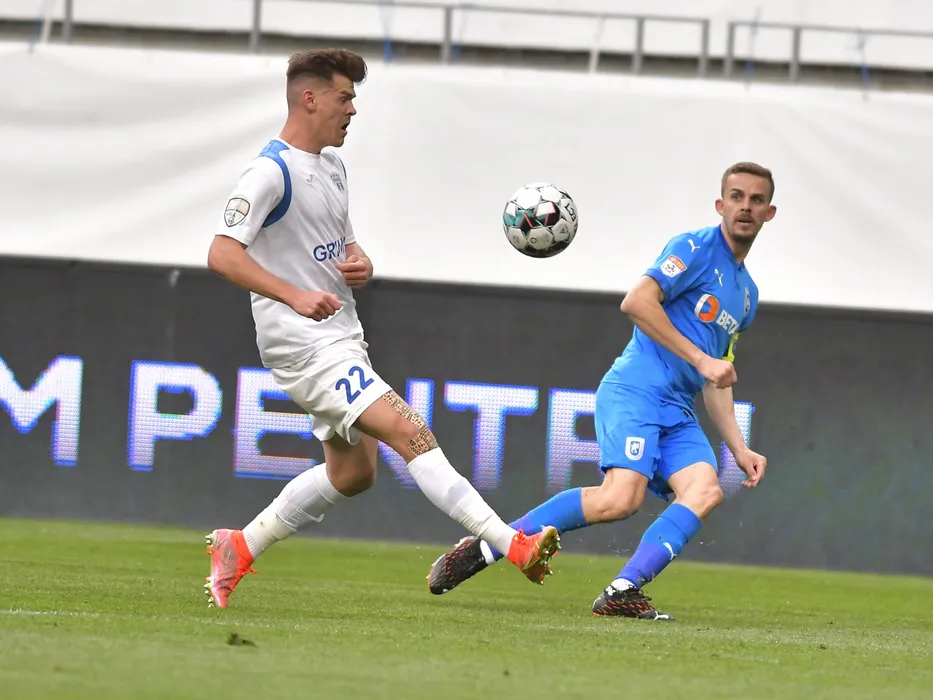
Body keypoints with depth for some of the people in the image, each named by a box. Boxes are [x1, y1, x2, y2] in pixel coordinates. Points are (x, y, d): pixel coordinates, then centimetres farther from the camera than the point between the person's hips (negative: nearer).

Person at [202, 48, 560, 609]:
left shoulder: (332, 166, 15)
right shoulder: (272, 172, -15)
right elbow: (222, 253, -22)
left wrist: (361, 264, 0)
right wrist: (295, 296, -33)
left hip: (342, 340, 11)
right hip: (305, 346, -11)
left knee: (352, 472, 18)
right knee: (410, 431, -21)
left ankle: (240, 548, 29)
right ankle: (514, 546, -30)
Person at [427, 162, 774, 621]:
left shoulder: (746, 294, 25)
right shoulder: (695, 248, -1)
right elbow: (636, 302, -15)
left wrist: (739, 449, 21)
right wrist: (701, 360, -14)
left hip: (678, 411, 8)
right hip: (636, 389, -8)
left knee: (705, 491, -20)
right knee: (620, 498, -26)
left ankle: (622, 593, -26)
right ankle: (479, 550, -15)